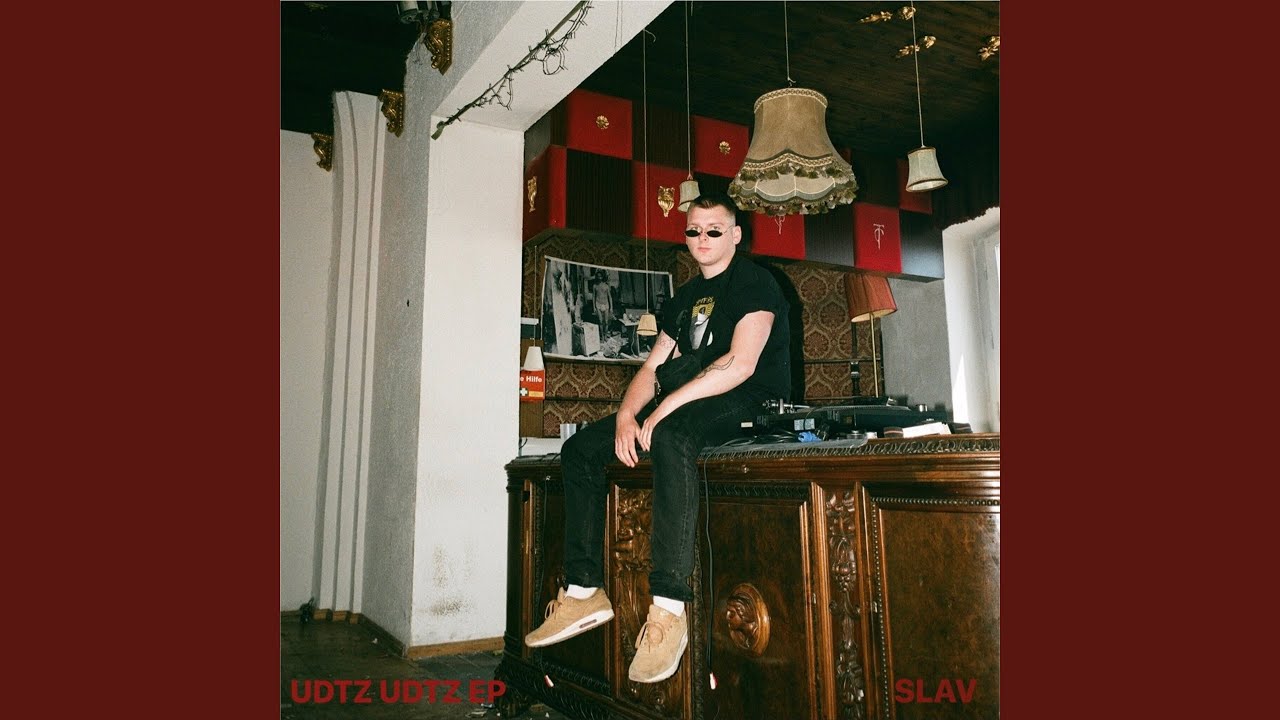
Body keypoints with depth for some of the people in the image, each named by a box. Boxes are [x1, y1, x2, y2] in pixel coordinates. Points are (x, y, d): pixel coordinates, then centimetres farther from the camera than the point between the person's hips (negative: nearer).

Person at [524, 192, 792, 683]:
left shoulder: (754, 283, -3)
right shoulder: (684, 298, 20)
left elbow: (741, 363, -19)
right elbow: (652, 367, 14)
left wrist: (665, 407, -24)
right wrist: (626, 414, -7)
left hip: (751, 404, -8)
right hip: (691, 404, 8)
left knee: (671, 434, -41)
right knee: (580, 449, -1)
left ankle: (669, 607, -41)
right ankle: (585, 590, -4)